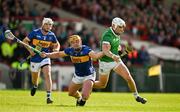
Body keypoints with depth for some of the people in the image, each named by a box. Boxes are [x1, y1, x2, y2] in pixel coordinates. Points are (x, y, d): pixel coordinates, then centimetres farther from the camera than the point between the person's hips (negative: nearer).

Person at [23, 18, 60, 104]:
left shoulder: (51, 35, -1)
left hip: (45, 58, 1)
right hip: (34, 59, -1)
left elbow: (57, 44, 15)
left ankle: (49, 97, -22)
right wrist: (30, 50, -16)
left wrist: (56, 50, -7)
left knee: (47, 75, -20)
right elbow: (25, 41, -2)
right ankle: (35, 86, 52)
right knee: (34, 78, 13)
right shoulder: (35, 33, -10)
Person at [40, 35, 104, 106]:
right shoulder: (70, 50, -12)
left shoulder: (86, 50, -28)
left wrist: (103, 52, -65)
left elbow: (95, 55, -46)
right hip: (77, 76, 6)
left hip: (88, 76, -6)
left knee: (85, 95, -21)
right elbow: (58, 54, 4)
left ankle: (83, 100, 18)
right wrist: (47, 55, -7)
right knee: (71, 93, 20)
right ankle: (79, 98, 55)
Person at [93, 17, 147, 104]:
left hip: (116, 60, 6)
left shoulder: (117, 34, -2)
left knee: (128, 77, -8)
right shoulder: (107, 35, -28)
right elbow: (105, 50, -45)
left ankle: (136, 96, 8)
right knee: (102, 84, 8)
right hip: (105, 62, -6)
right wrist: (113, 56, -61)